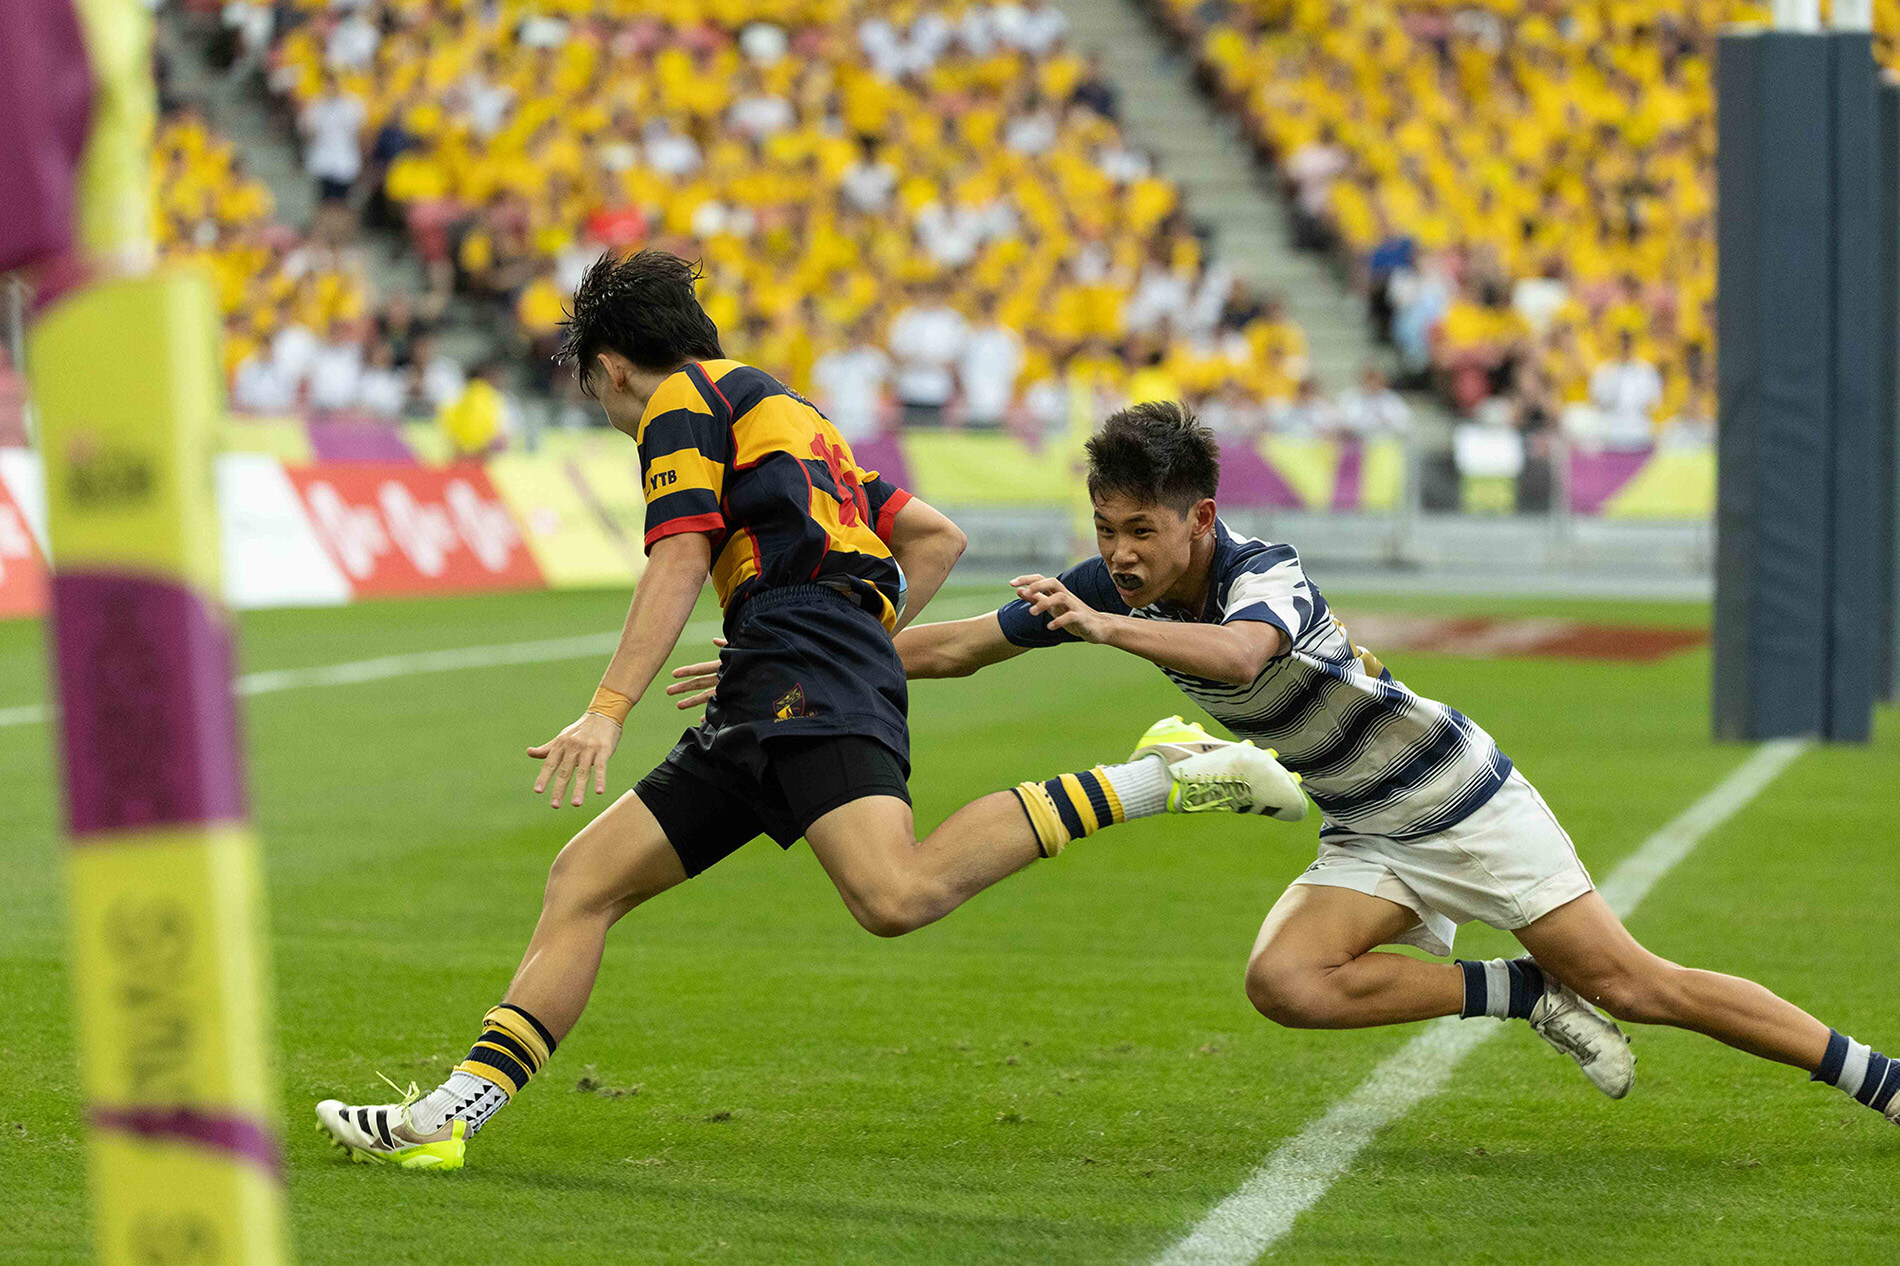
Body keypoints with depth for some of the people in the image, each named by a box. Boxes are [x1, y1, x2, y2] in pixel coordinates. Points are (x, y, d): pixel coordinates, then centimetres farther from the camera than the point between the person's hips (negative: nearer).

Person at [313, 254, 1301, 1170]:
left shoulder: (683, 398, 8)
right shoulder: (780, 413, 34)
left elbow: (679, 563, -8)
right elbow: (937, 537, 32)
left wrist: (608, 711, -15)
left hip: (804, 667, -10)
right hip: (765, 714, 10)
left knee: (898, 896, -31)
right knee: (584, 879, 6)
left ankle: (1155, 780, -26)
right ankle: (449, 1114, 0)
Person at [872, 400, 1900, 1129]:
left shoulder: (1267, 574, -28)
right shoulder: (1113, 586, -8)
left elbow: (1241, 655, -53)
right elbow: (957, 647, 1)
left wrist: (1103, 628, -62)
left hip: (1461, 798, -6)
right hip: (1365, 840, 6)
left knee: (1632, 983, -8)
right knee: (1284, 981, -22)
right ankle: (1532, 997, -4)